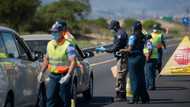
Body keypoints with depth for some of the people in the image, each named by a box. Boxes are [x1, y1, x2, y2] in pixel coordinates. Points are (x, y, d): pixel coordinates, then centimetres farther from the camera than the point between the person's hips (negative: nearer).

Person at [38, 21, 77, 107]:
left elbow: (73, 61, -19)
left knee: (64, 100, 2)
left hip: (63, 77, -6)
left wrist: (68, 75, -30)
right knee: (50, 98, -3)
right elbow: (46, 59, 21)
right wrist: (42, 72, 15)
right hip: (52, 76, 6)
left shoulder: (68, 45, -12)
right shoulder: (50, 44, 9)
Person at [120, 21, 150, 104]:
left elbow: (130, 49, -15)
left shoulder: (132, 37, -12)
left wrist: (122, 50, 2)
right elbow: (141, 47, 10)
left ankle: (135, 98, 0)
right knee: (141, 78, 11)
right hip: (141, 57, 7)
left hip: (133, 58, -7)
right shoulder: (142, 37, 9)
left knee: (134, 79, -1)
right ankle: (145, 98, 13)